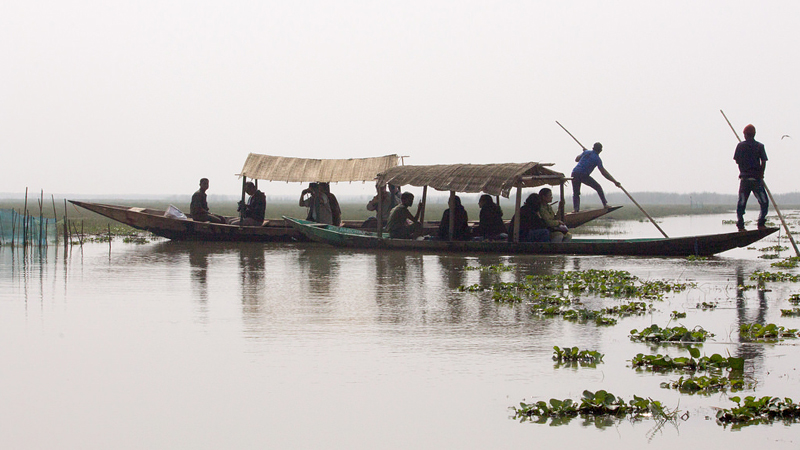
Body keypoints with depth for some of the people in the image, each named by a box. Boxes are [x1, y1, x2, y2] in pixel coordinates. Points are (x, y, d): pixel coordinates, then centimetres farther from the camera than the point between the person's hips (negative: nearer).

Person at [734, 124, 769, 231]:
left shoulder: (740, 145, 2)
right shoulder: (759, 146, -1)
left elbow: (737, 160, 4)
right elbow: (763, 162, -6)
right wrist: (761, 174, 5)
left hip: (744, 178, 1)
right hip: (756, 178, -1)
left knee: (741, 203, 9)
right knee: (764, 202, 7)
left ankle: (740, 225, -1)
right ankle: (761, 223, -6)